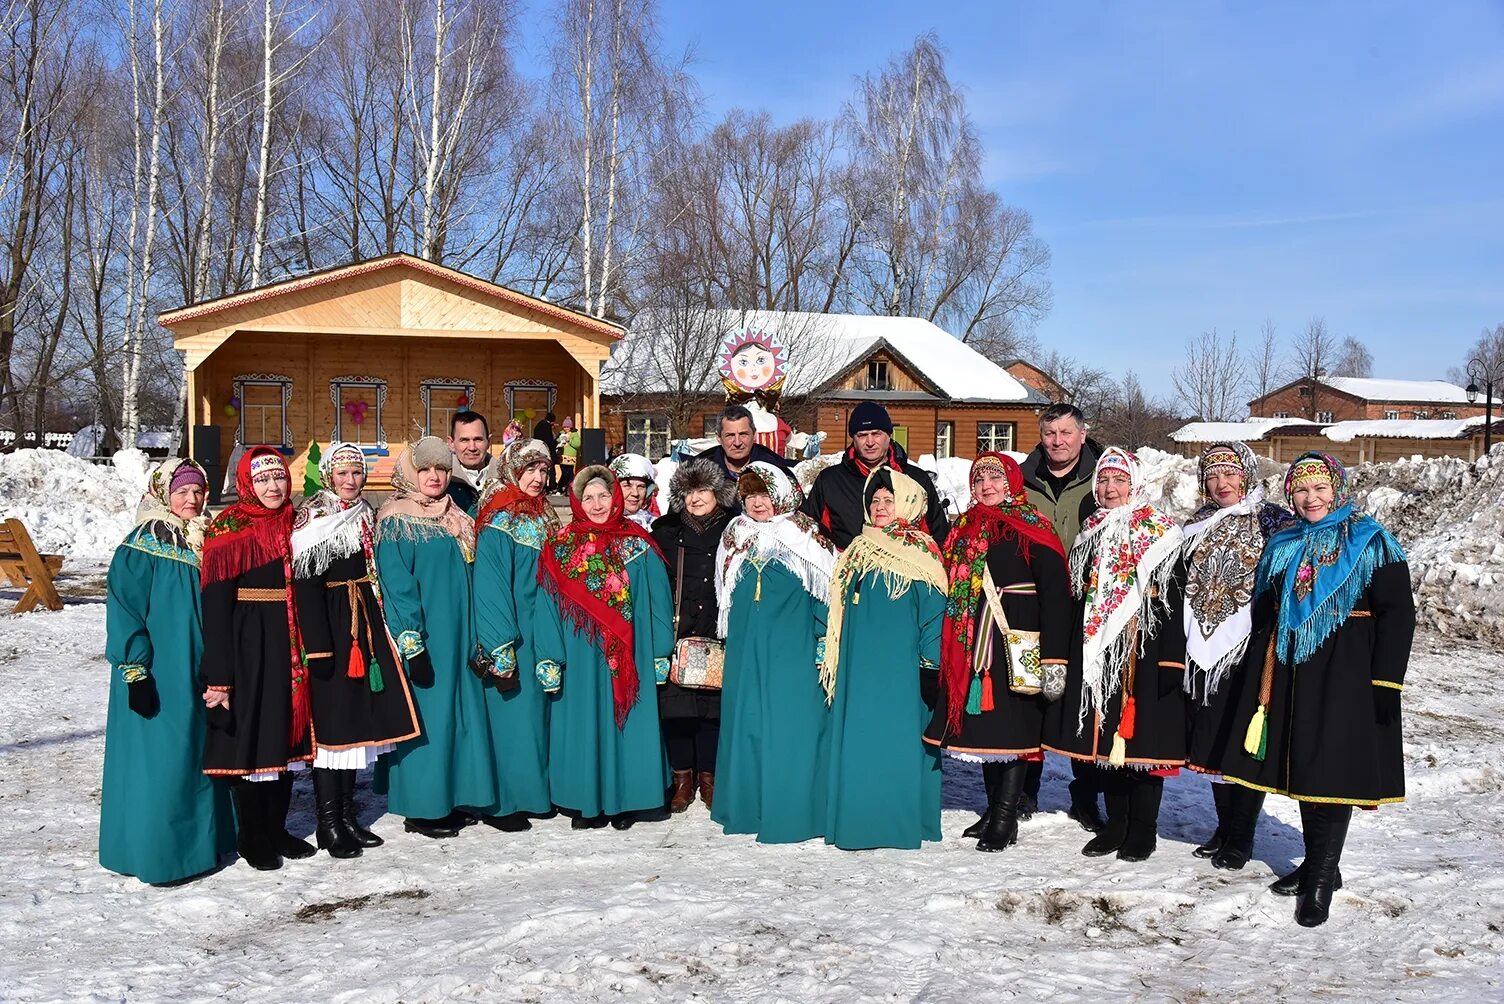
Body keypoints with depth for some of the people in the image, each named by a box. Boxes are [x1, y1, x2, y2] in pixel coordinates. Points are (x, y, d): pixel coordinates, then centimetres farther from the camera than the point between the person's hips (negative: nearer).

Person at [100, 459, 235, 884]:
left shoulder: (207, 541, 10)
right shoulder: (143, 545, -10)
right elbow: (124, 610, -14)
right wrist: (135, 670, -19)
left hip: (201, 670, 7)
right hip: (159, 675, -7)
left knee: (202, 754, 14)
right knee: (158, 761, -4)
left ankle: (203, 840, 26)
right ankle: (155, 853, 7)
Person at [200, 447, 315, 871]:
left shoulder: (293, 525, 9)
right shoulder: (228, 530, -9)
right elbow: (216, 605, -13)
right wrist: (218, 675, -17)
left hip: (289, 647, 6)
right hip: (247, 648, -6)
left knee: (286, 736, 12)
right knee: (250, 737, 2)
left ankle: (277, 829, 26)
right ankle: (252, 839, 15)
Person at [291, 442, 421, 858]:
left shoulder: (365, 516, 13)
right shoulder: (312, 520, -8)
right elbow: (306, 587, -15)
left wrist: (378, 630, 13)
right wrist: (316, 645, -21)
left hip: (365, 624, 7)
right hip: (329, 625, -7)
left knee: (357, 717, 10)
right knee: (330, 720, -4)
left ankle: (347, 815, 19)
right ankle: (328, 823, 4)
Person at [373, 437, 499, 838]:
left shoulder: (456, 518, 14)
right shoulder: (396, 520, -7)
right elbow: (396, 587, -14)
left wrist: (477, 639, 12)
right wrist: (412, 645, -20)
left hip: (457, 633, 7)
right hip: (418, 636, -7)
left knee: (458, 712, 9)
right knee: (423, 716, -4)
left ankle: (449, 799, 18)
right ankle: (420, 809, 6)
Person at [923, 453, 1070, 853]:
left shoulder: (1031, 530, -6)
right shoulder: (964, 529, 13)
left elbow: (1056, 592, -12)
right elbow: (950, 589, 17)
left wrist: (1053, 656, -18)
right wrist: (947, 648, 13)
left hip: (1017, 644, -6)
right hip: (973, 645, 7)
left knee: (1012, 725, -4)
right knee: (982, 722, 10)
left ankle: (1005, 817, 3)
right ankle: (994, 808, 21)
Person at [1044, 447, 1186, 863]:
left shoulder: (1160, 533, -2)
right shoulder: (1091, 533, 14)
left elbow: (1173, 598, -7)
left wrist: (1171, 658, -14)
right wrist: (1070, 654, 12)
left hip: (1144, 648, -5)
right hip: (1097, 650, 5)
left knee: (1143, 734, -1)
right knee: (1104, 734, 8)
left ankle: (1142, 828, 11)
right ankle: (1115, 823, 21)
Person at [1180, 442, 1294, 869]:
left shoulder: (1274, 521, -3)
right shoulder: (1198, 525, 13)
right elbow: (1185, 586, 17)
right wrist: (1187, 640, 10)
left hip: (1249, 650, -5)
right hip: (1205, 650, 5)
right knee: (1211, 741, 10)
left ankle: (1241, 838, 12)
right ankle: (1223, 828, 24)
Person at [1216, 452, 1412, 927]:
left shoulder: (1371, 543, -4)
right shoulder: (1283, 547, 12)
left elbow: (1396, 615, -8)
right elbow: (1263, 613, 15)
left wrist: (1386, 682, -14)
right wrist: (1261, 680, 12)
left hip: (1344, 673, -5)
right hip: (1290, 672, 5)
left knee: (1333, 769, -5)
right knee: (1302, 767, 11)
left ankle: (1321, 876, 4)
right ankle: (1318, 865, 25)